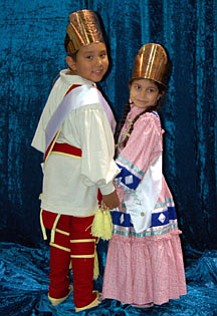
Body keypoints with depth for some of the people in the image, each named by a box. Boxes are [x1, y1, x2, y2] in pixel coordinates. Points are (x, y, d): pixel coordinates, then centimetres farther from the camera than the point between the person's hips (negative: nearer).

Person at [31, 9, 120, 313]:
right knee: (83, 240, 10)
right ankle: (84, 298, 26)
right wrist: (107, 189, -15)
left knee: (60, 237, 19)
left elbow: (47, 127, 7)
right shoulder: (89, 102, -26)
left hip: (57, 175, 7)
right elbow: (96, 151, -24)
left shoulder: (62, 83, -2)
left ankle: (57, 290, 35)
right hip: (80, 182, -7)